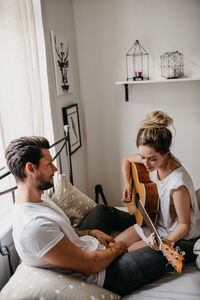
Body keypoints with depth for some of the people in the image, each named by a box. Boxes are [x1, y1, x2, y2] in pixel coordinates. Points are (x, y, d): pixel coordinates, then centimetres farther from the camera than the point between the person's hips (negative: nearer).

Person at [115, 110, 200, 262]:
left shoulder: (178, 184, -37)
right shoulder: (150, 159, -15)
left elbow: (184, 224, -25)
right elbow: (126, 160, 7)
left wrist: (167, 240, -42)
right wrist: (128, 184, -4)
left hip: (176, 235, -6)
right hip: (152, 221, 7)